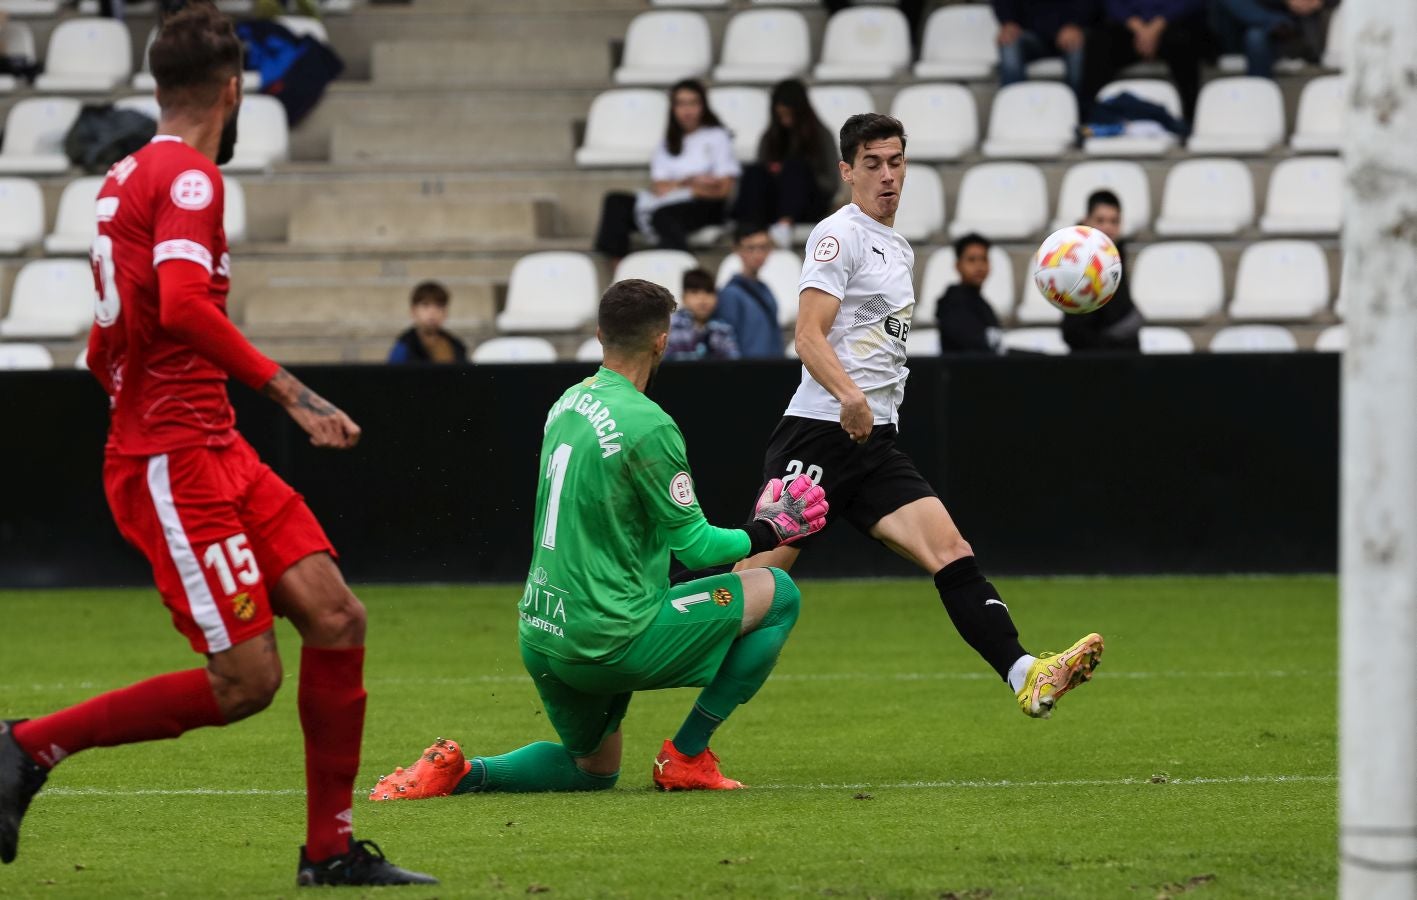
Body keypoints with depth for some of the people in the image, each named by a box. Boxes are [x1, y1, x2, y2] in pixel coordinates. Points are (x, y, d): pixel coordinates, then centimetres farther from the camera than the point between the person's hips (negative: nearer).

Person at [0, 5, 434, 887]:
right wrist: (285, 389, -26)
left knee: (337, 618, 2)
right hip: (175, 459, -10)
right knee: (246, 681, -10)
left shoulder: (129, 176, 16)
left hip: (215, 450, 10)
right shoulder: (189, 176, -12)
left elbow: (106, 348, 24)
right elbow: (181, 304, -28)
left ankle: (332, 849, 7)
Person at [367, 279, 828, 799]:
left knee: (594, 769, 29)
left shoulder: (568, 402, 8)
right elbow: (694, 545, -13)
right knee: (777, 595, 3)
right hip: (607, 637, -8)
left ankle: (454, 771, 5)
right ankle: (687, 758, 6)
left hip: (542, 636, 8)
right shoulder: (647, 425, -18)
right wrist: (767, 531, 6)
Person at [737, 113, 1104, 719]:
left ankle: (1026, 677, -22)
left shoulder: (900, 251, 22)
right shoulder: (840, 234, -5)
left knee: (950, 552, -9)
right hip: (820, 434, -8)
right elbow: (809, 336, -17)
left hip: (876, 442, 8)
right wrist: (850, 397, -32)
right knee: (762, 574, -9)